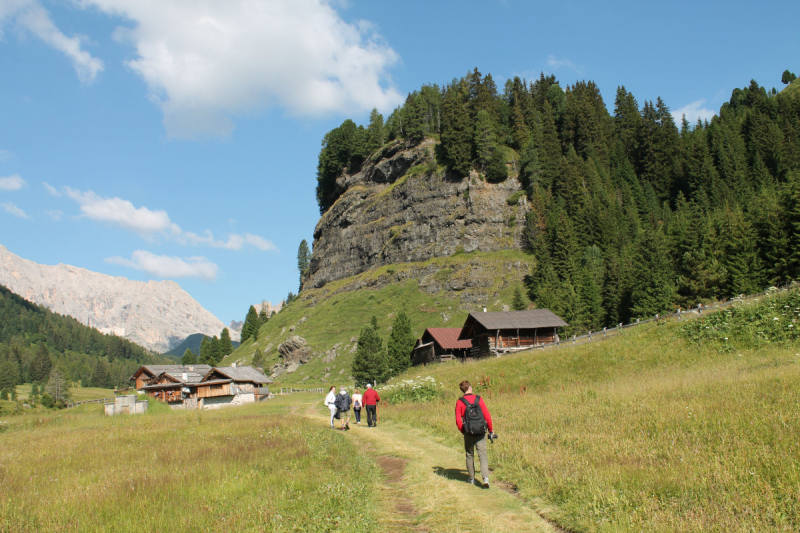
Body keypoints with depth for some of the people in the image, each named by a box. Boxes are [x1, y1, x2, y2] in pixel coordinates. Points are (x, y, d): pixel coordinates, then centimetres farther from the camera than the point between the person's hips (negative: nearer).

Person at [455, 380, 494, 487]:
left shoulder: (460, 402, -2)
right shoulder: (479, 399, 0)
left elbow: (458, 420, -4)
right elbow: (487, 415, 0)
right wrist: (491, 428, 13)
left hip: (469, 432, 0)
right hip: (481, 432, 0)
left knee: (470, 455, 16)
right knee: (482, 455, 1)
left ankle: (471, 479, 24)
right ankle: (485, 478, -14)